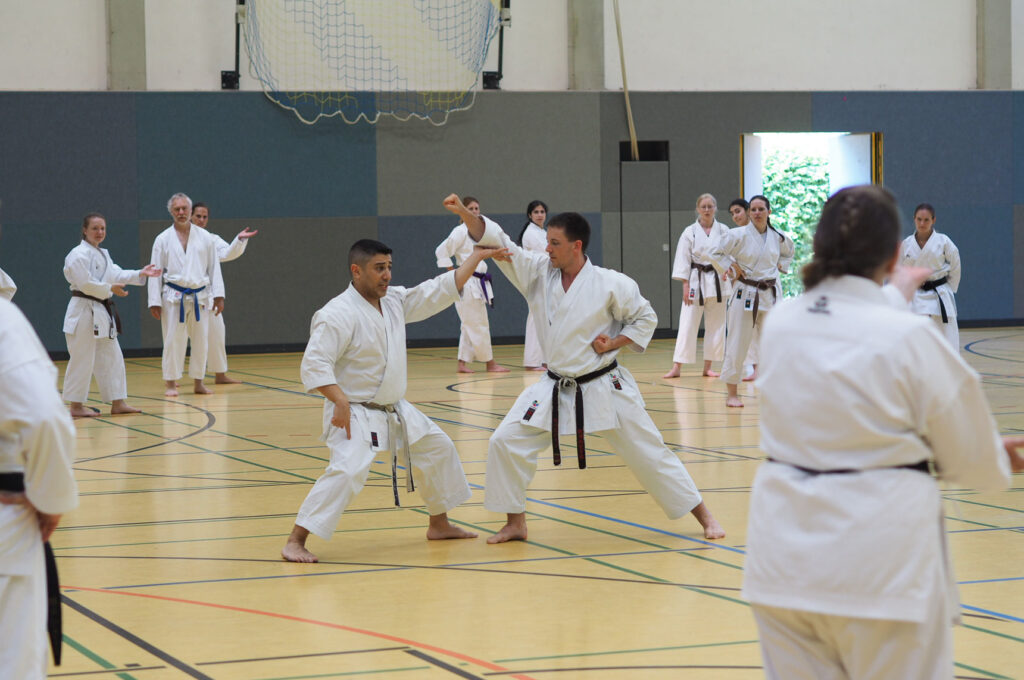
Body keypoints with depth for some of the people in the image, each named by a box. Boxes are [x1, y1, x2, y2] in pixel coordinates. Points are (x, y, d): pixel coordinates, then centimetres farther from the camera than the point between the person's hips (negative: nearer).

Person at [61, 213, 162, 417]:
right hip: (84, 311, -10)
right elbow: (85, 283, -21)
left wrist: (141, 274, 3)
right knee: (82, 360, -6)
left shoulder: (103, 254, 18)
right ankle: (76, 406, 1)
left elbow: (117, 274, 13)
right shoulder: (79, 254, -13)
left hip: (101, 312, 10)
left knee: (111, 358, 12)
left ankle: (118, 403, 18)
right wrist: (110, 289, -18)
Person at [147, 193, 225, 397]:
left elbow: (214, 268, 8)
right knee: (173, 340, -2)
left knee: (200, 340, 6)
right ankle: (171, 383, 6)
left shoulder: (205, 238, 6)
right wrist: (155, 302, -3)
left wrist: (218, 295, 2)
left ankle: (199, 382, 16)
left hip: (200, 297, 2)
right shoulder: (163, 240, 2)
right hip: (174, 297, -2)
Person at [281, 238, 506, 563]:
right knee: (347, 472, -27)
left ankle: (439, 524, 37)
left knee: (438, 449, 19)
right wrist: (340, 401, -34)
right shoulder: (338, 314, -20)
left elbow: (442, 290, 10)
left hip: (395, 411, 9)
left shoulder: (395, 301, 5)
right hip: (355, 414, -9)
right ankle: (295, 541, -21)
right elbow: (314, 364, -25)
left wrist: (476, 256, 6)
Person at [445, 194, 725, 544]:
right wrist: (464, 213, -22)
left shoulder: (611, 284, -14)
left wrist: (615, 342, -15)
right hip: (555, 389, 4)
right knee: (505, 442, -6)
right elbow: (499, 242, -9)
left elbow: (645, 318, -1)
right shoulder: (538, 273, -4)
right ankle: (515, 524, 10)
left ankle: (704, 516, 15)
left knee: (648, 452, 1)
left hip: (604, 389, -4)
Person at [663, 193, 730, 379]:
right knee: (687, 325, -6)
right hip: (696, 281, -2)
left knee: (715, 326, 6)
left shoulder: (723, 231, 3)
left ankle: (708, 367, 15)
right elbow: (683, 260, -2)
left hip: (718, 282, 2)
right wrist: (685, 285, -8)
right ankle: (676, 368, -6)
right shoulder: (690, 232, -1)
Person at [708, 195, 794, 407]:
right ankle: (732, 394, 7)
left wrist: (780, 266, 12)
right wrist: (731, 268, -10)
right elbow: (714, 252, -8)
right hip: (746, 293, -4)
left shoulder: (778, 237, 5)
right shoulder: (740, 235, -9)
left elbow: (788, 252, 27)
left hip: (770, 294, 4)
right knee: (737, 344, -2)